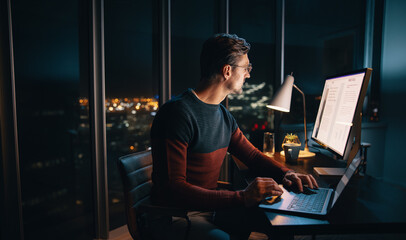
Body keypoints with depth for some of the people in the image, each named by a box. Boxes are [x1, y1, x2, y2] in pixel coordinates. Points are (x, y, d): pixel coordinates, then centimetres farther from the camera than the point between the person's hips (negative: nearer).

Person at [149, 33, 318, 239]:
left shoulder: (223, 115, 7)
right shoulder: (179, 113, -22)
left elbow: (252, 155, 14)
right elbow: (172, 190, -27)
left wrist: (285, 173, -5)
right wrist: (241, 198, -33)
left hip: (211, 206, 7)